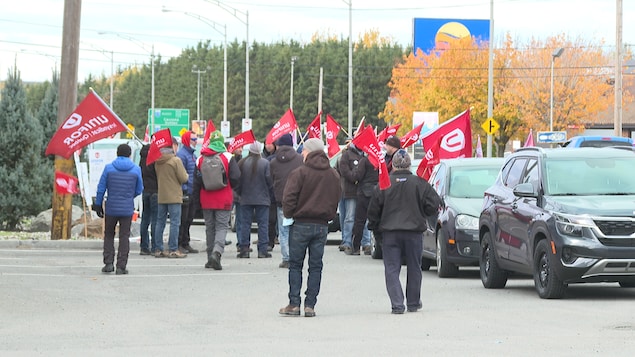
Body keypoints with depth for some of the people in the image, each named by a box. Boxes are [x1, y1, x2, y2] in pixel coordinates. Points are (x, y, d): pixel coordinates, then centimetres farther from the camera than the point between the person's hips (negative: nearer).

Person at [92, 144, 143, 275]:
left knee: (108, 235, 14)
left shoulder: (109, 168, -3)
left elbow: (101, 189, -1)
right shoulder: (136, 170, -2)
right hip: (127, 209, 0)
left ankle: (108, 263, 5)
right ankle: (121, 266, 2)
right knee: (124, 237, 5)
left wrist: (98, 205, 8)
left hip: (111, 208, 0)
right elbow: (139, 190, 5)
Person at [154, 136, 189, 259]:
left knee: (160, 222, 10)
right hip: (174, 197, -6)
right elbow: (183, 179, -11)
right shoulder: (176, 160, -13)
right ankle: (173, 250, -6)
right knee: (175, 223, -3)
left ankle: (159, 249, 12)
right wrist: (186, 175, 9)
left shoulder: (158, 161, 7)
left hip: (161, 197, 6)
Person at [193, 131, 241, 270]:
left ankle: (211, 257, 13)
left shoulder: (201, 159, 3)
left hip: (206, 200, 3)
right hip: (223, 200, -3)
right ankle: (217, 251, -24)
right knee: (222, 226, -1)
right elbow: (235, 177, -11)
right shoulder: (228, 157, -6)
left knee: (210, 228, 12)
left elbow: (196, 182, 5)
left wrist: (196, 201, 11)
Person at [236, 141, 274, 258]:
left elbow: (237, 180, 2)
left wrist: (240, 193, 18)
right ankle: (262, 250, 1)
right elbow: (269, 180, -7)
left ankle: (244, 249, 5)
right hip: (262, 198, -2)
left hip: (246, 199, 2)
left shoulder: (242, 163, -3)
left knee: (245, 224, 7)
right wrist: (272, 191, 12)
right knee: (263, 224, 3)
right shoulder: (265, 163, -9)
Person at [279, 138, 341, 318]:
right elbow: (336, 199, 11)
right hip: (322, 225, 4)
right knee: (316, 266, 7)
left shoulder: (299, 173, -12)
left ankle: (294, 304, 2)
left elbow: (289, 198, -15)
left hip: (301, 224, -4)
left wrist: (289, 215, 1)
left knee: (295, 265, 5)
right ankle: (310, 305, 5)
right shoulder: (333, 175, 6)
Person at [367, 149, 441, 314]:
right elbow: (434, 204, -2)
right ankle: (413, 303, 23)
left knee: (391, 269, 2)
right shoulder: (420, 183, -5)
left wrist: (374, 226, 15)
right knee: (414, 269, 15)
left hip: (390, 232, -1)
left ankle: (397, 304, -12)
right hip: (414, 231, 1)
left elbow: (373, 209, -2)